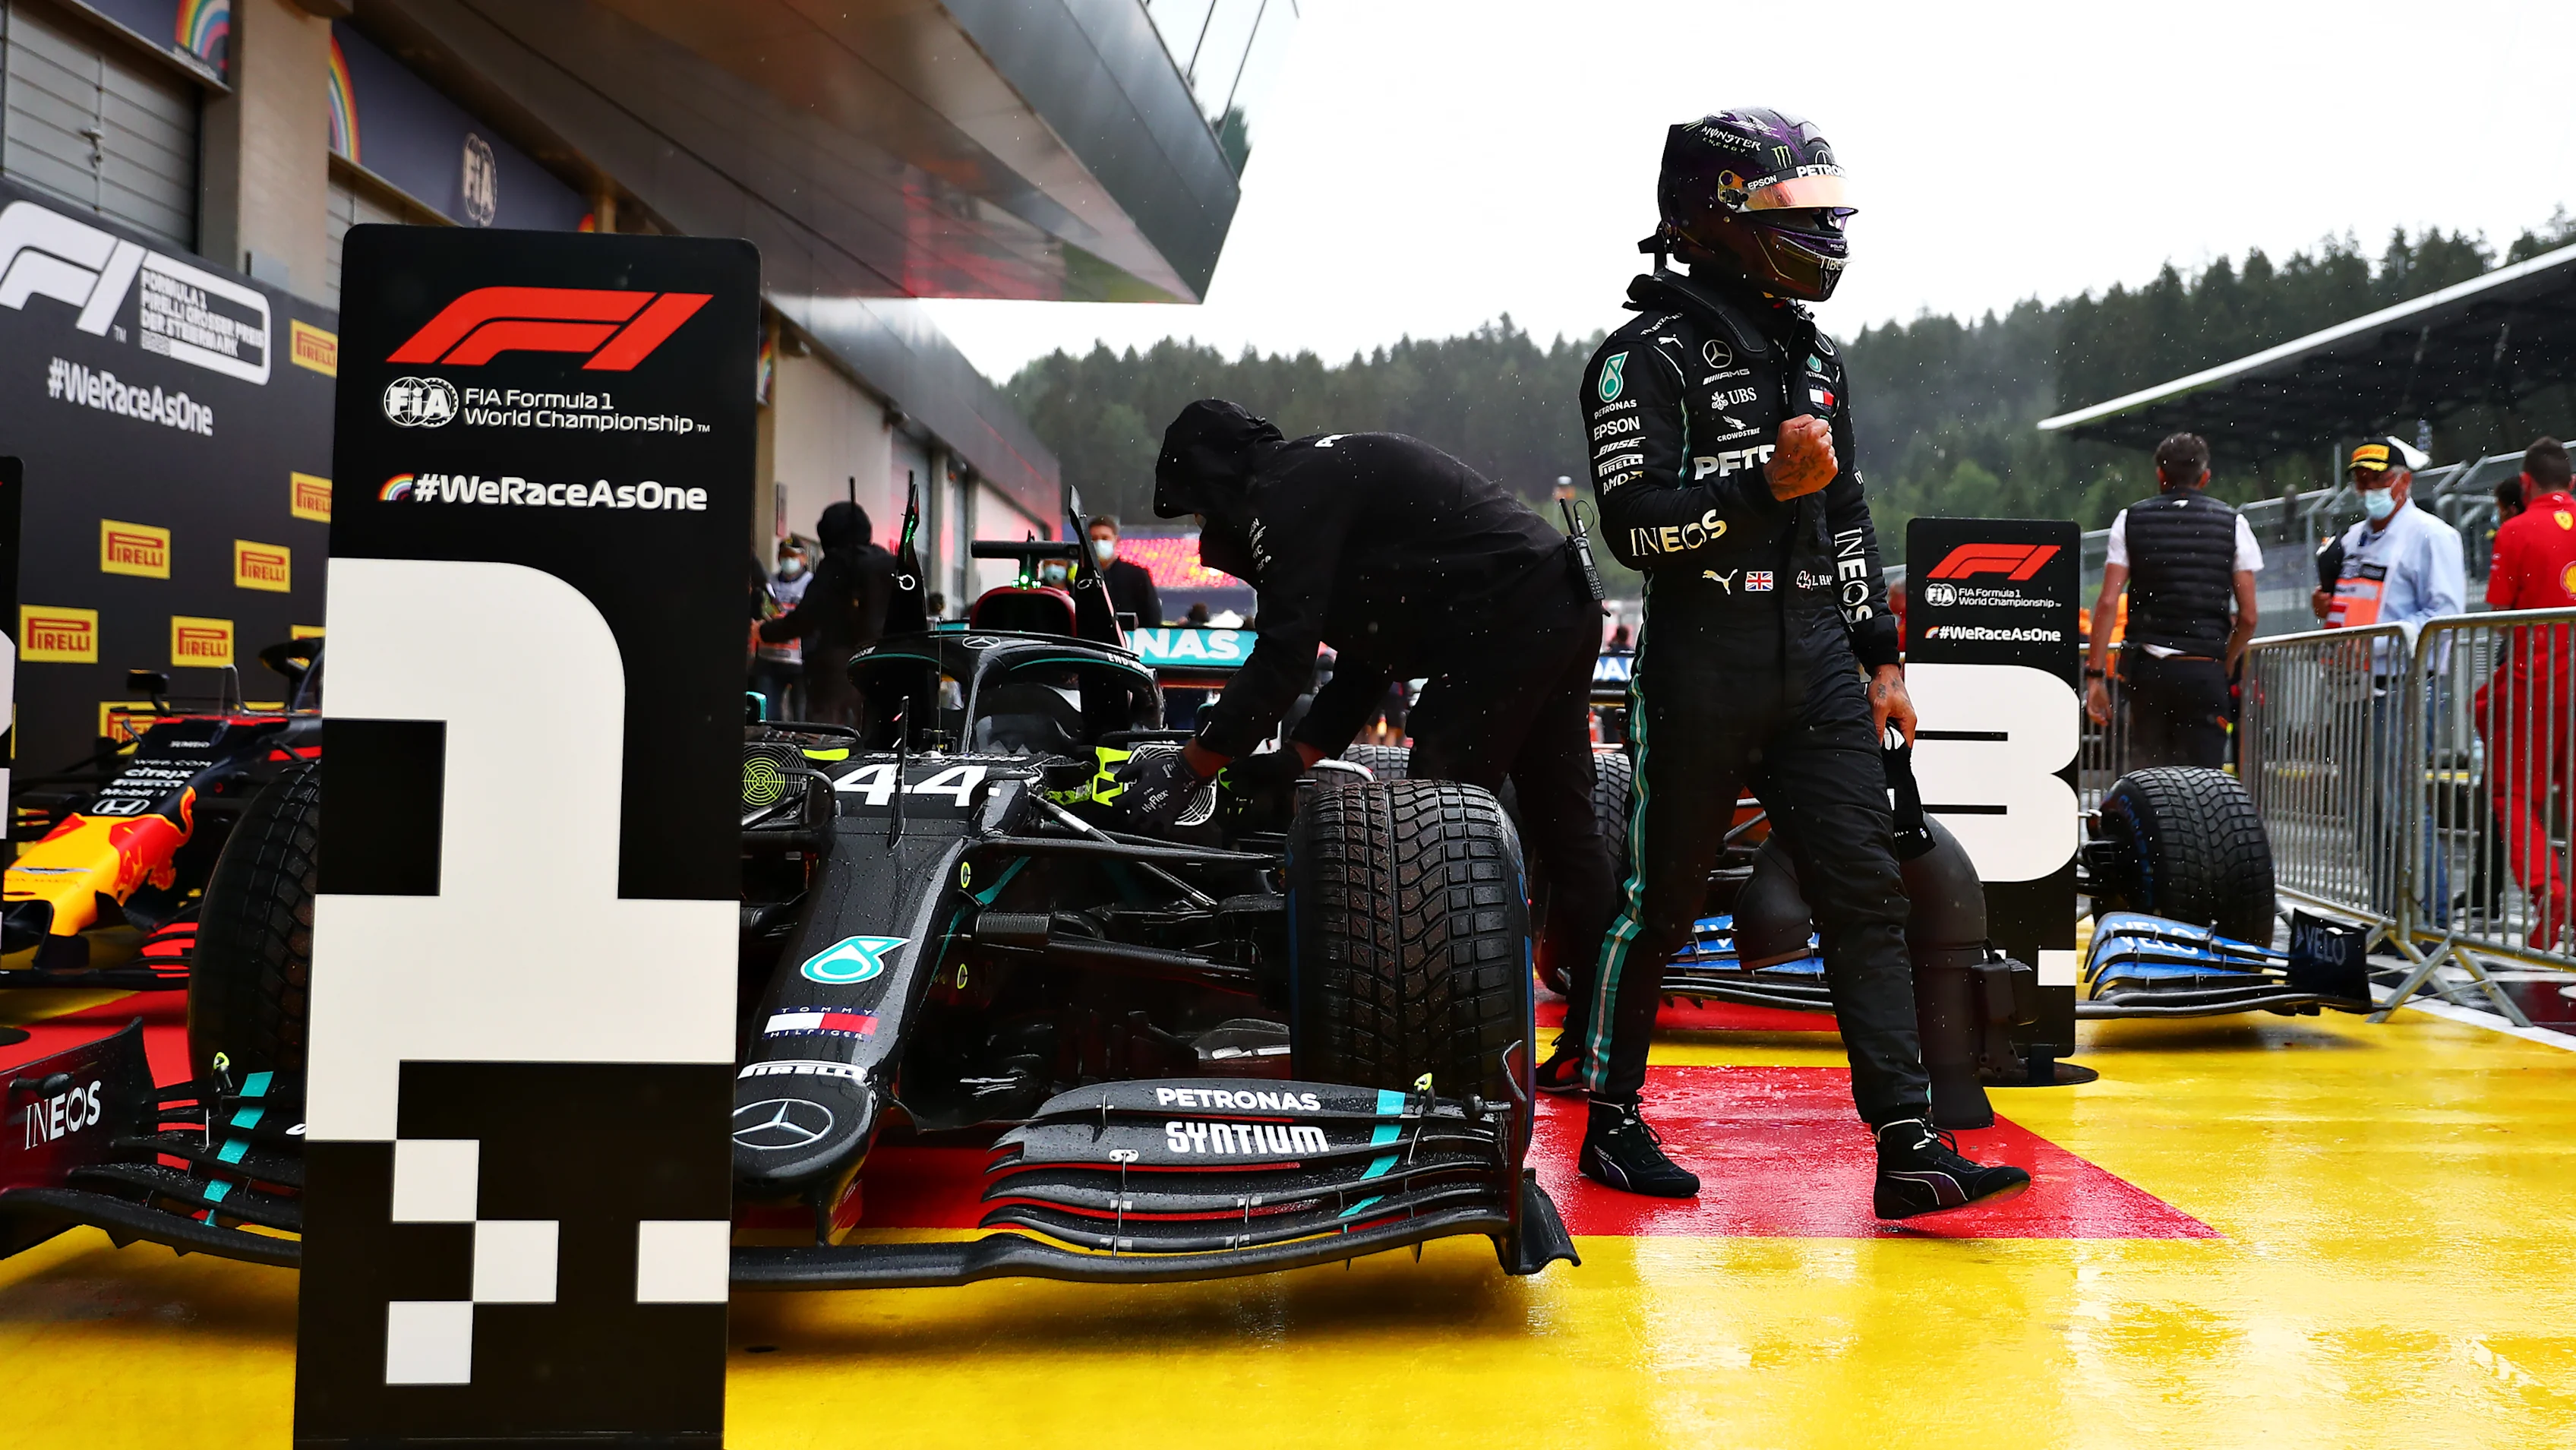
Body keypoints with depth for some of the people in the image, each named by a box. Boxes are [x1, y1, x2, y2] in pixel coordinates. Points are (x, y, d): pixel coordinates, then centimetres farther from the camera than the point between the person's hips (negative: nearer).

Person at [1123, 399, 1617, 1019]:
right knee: (1561, 821, 14)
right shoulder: (1323, 477, 24)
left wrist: (1187, 768, -7)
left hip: (1503, 624, -10)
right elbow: (1366, 652, 24)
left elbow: (1284, 655, -14)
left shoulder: (1285, 490, -6)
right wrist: (1297, 757, 20)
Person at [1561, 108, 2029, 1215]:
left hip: (1816, 661, 7)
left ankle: (1908, 1147, -1)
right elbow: (1636, 524, -14)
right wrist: (1766, 482, -21)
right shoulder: (1649, 357, -5)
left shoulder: (1815, 357, 18)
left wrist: (1880, 659, 18)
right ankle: (1610, 1118, 19)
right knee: (1661, 897, 3)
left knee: (1866, 891, -1)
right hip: (1700, 663, -6)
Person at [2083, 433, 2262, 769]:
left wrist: (2094, 673, -1)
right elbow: (2248, 616, 3)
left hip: (2146, 668, 1)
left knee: (2143, 775, 12)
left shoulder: (2131, 521, 7)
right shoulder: (2233, 524, 6)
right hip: (2205, 671, -1)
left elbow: (2108, 603, -2)